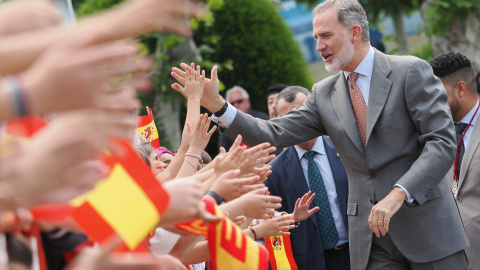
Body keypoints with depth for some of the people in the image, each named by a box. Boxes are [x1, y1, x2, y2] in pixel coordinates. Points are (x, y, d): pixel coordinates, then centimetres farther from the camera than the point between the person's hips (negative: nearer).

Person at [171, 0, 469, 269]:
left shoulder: (411, 71, -5)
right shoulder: (325, 94, 10)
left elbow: (442, 142, -12)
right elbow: (276, 134, 4)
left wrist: (399, 194, -23)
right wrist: (217, 104, -7)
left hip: (426, 220, -4)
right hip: (370, 232, 4)